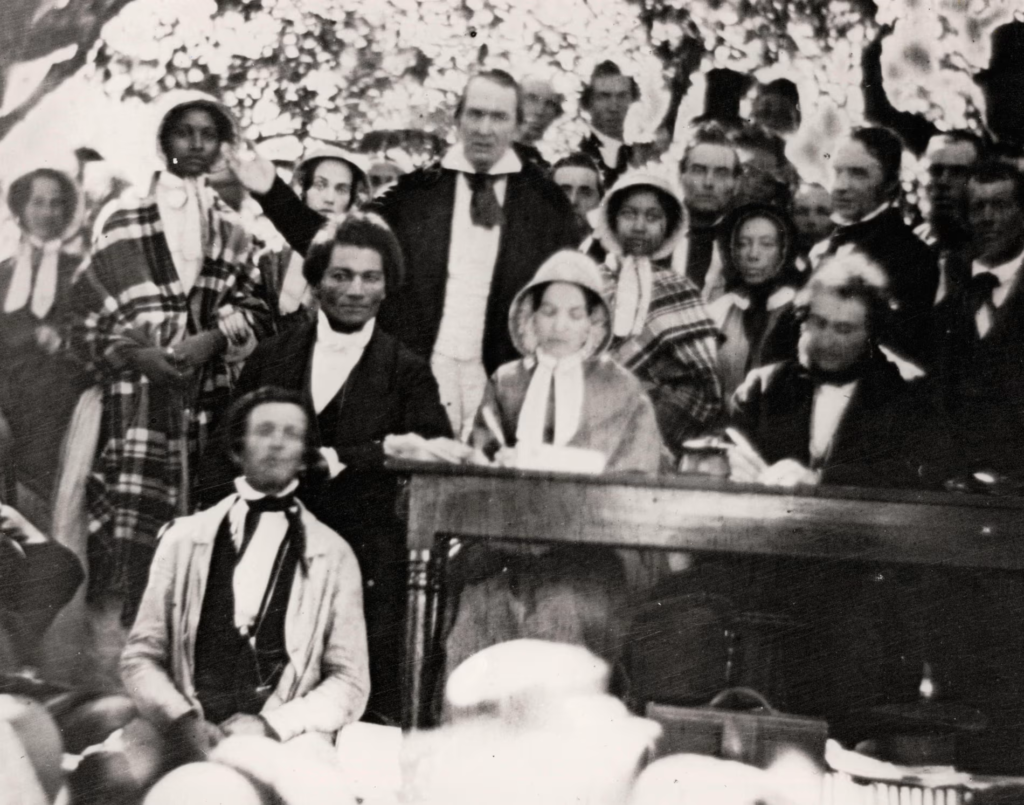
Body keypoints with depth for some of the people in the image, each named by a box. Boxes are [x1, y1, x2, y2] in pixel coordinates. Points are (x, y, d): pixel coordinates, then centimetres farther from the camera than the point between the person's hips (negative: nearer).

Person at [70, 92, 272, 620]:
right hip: (136, 396, -2)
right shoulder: (124, 219, 9)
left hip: (207, 394, 3)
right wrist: (130, 353, -11)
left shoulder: (232, 231, 18)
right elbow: (88, 309, 5)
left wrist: (213, 338, -9)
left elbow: (256, 312, 10)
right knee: (132, 529, -11)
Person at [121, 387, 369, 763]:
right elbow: (141, 656, 11)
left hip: (283, 739, -1)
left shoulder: (332, 555, 12)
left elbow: (349, 681, 8)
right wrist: (181, 719, -9)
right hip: (183, 735, 1)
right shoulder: (184, 538, 15)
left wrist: (273, 726, -8)